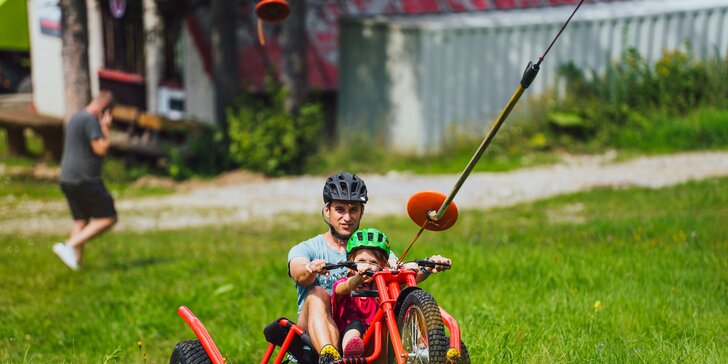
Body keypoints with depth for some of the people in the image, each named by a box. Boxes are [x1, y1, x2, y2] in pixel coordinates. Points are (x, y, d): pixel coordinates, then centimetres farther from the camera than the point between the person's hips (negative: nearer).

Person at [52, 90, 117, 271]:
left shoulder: (75, 117, 18)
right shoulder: (90, 120, -14)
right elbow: (101, 150, -19)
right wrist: (105, 127, -7)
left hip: (68, 179, 10)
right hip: (85, 180, -10)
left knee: (80, 220, 11)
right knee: (108, 218, -5)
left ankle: (77, 261, 3)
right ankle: (69, 246, -14)